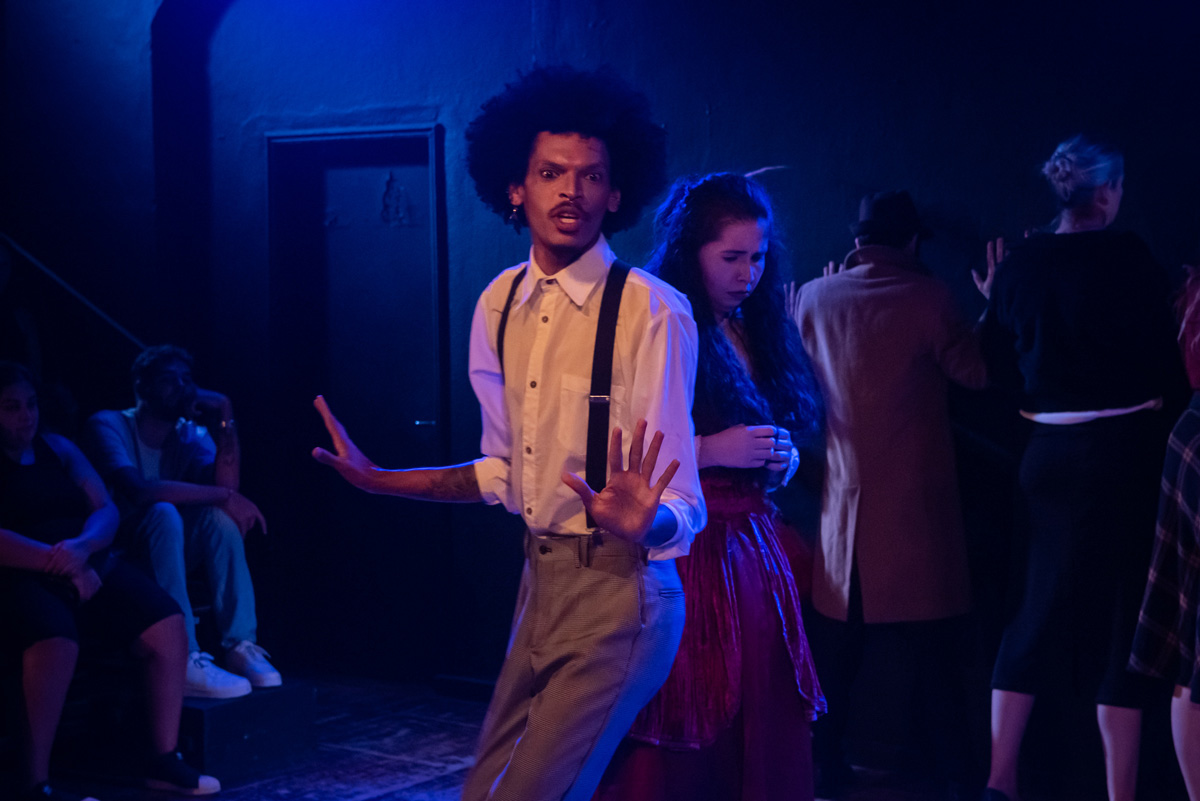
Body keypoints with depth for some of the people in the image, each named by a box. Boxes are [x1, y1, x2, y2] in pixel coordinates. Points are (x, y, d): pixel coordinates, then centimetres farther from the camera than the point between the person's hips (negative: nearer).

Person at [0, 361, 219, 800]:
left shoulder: (58, 448, 17)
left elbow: (107, 511, 9)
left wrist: (82, 547, -13)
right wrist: (62, 564, -20)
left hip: (88, 568, 6)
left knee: (167, 623, -15)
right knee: (55, 641, -38)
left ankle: (164, 760, -7)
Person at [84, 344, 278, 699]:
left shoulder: (190, 434, 7)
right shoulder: (108, 425, -9)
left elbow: (226, 485, -12)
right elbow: (137, 489, -28)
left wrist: (224, 421, -16)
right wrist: (224, 496, -28)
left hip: (168, 555, 5)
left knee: (220, 515, -21)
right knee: (163, 513, -33)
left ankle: (241, 646, -25)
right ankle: (184, 663, -42)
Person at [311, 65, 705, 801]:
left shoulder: (652, 312, -17)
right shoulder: (500, 304, 3)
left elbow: (681, 505, -18)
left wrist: (644, 523, -40)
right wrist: (382, 482, 14)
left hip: (618, 594, -7)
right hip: (540, 582, 7)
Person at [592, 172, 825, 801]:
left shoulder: (762, 336, 15)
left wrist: (782, 459, -1)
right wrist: (713, 450, -16)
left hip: (754, 552, 7)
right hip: (682, 551, -7)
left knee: (762, 735, 6)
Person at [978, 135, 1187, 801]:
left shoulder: (1018, 265, 2)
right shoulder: (1128, 258, -12)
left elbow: (998, 365, 5)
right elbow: (1161, 363, -11)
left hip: (1047, 452, 5)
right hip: (1123, 448, -5)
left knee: (1037, 610, 14)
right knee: (1120, 616, 3)